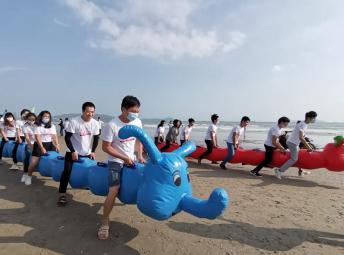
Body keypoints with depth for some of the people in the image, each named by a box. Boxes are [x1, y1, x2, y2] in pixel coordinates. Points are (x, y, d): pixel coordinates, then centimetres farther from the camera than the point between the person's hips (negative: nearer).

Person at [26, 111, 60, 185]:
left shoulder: (52, 126, 9)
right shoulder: (37, 126, -4)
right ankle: (29, 176, 14)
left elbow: (55, 136, 2)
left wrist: (57, 145, -12)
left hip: (49, 144, 4)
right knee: (34, 162, -8)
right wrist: (42, 148, -21)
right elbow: (37, 137, -13)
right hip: (39, 144, -4)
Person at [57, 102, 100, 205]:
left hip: (87, 153, 4)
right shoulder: (74, 121, -18)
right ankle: (62, 194, -3)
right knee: (67, 170, -13)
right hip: (73, 152, -4)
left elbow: (96, 138, 6)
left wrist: (93, 151, -1)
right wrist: (73, 152, -17)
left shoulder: (95, 123, -6)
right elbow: (67, 137, -14)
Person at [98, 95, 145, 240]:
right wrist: (124, 158, -18)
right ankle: (104, 223, 5)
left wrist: (140, 156, -1)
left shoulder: (138, 122, -7)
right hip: (116, 161, -6)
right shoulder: (111, 125, -23)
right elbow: (106, 147, -17)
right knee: (113, 191, -12)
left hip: (132, 160, 6)